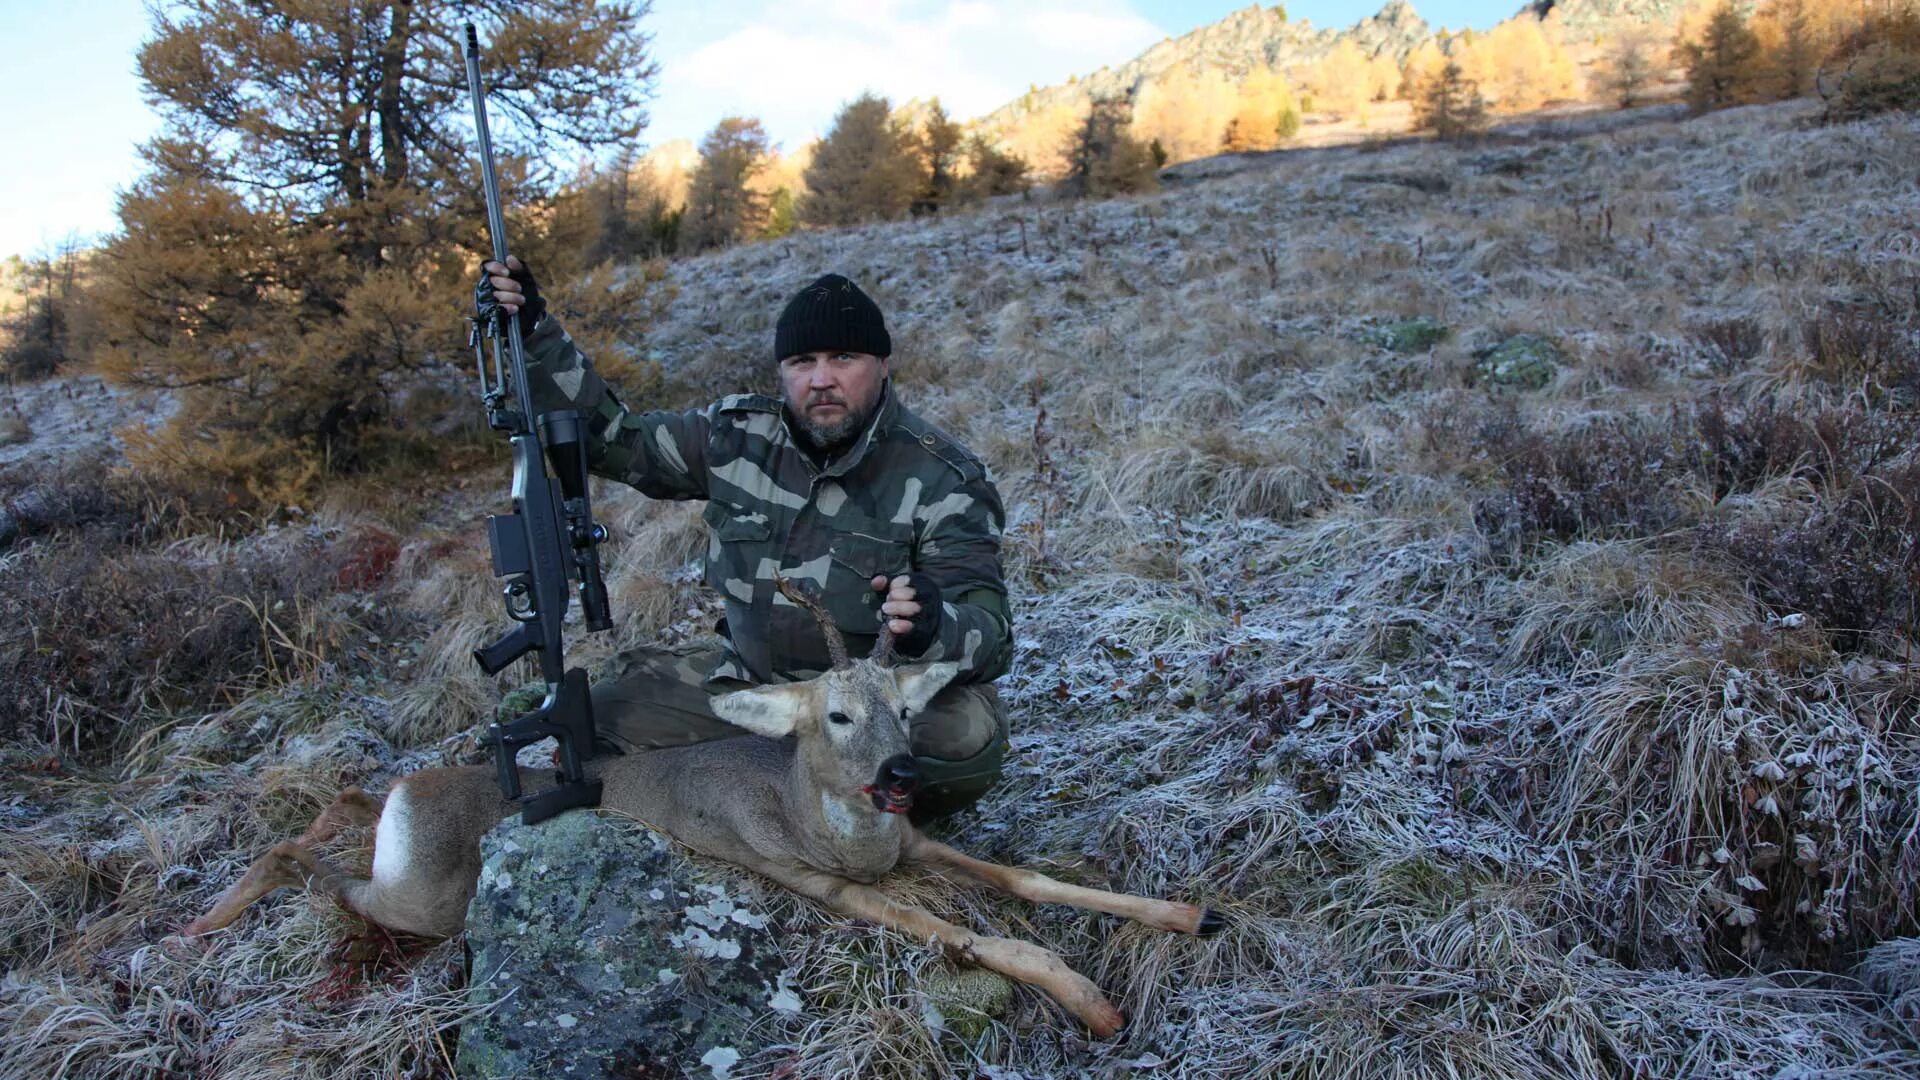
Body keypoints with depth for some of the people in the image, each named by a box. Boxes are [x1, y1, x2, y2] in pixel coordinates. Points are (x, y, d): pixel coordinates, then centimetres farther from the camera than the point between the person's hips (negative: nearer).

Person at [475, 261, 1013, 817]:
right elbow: (613, 437, 7)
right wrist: (534, 334, -3)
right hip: (749, 681, 5)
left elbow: (992, 637, -20)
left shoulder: (944, 479, -15)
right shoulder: (736, 435, -2)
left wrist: (934, 629, -44)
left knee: (967, 735, -35)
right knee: (604, 708, -12)